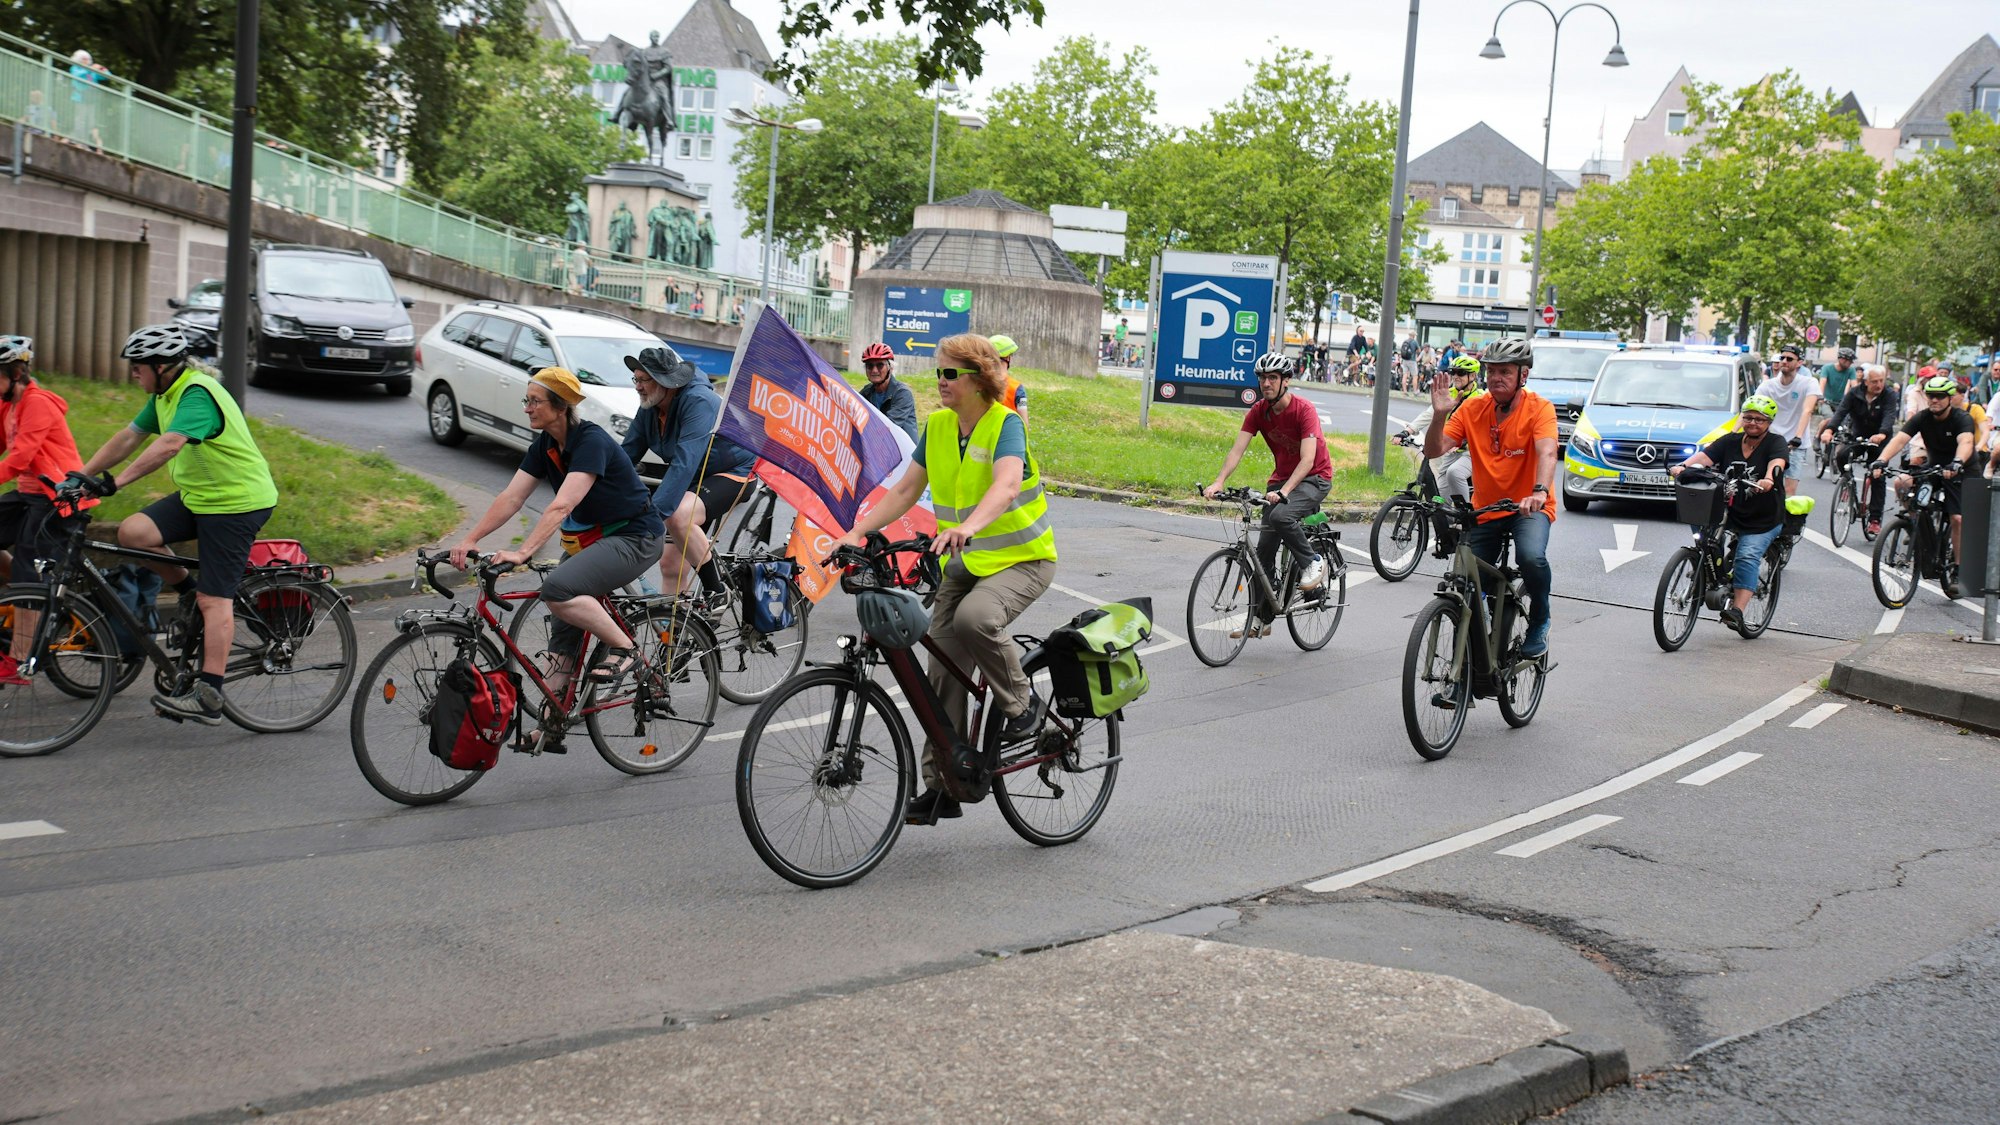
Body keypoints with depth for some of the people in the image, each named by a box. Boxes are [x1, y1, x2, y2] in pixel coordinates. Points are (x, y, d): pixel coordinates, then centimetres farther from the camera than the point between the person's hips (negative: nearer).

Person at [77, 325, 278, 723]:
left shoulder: (197, 394, -22)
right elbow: (128, 438, 13)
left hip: (236, 502, -9)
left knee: (215, 600, -10)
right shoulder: (164, 395, 10)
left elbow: (169, 445, -36)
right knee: (132, 532, -9)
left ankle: (209, 697, -10)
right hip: (197, 496, 9)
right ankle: (189, 592, 11)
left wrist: (118, 481, -40)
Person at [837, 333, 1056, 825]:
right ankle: (941, 785, 7)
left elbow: (1007, 485, -34)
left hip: (1021, 559, -6)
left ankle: (1021, 704, -9)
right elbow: (904, 491, 4)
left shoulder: (1005, 423, -16)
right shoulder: (937, 426, 3)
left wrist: (967, 527, -52)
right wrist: (855, 534, -9)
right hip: (963, 562, 6)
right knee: (943, 668, -1)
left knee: (974, 617, -35)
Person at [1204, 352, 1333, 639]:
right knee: (1265, 549, -1)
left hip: (1314, 478, -6)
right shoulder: (1258, 411, -6)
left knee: (1280, 516, -35)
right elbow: (1237, 449, -13)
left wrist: (1284, 492, -42)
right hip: (1281, 477, 6)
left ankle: (1313, 563, -8)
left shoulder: (1304, 410, -22)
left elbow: (1308, 458, -29)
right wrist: (1218, 482, -29)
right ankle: (1262, 619, 9)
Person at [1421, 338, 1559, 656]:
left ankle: (1539, 622, -6)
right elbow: (1434, 450, -7)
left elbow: (1547, 453, -29)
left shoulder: (1539, 408, -12)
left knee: (1532, 557, -33)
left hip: (1528, 508, -4)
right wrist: (1440, 415, -25)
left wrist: (1539, 491, -47)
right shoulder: (1473, 409, -2)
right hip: (1485, 510, 4)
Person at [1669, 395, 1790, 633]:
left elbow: (1777, 462, -27)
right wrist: (1683, 466, -34)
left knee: (1748, 556, -22)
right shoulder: (1730, 442, 4)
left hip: (1763, 521, -4)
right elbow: (1704, 455, -12)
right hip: (1730, 512, 4)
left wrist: (1768, 479, -50)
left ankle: (1736, 611, -28)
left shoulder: (1775, 443, -5)